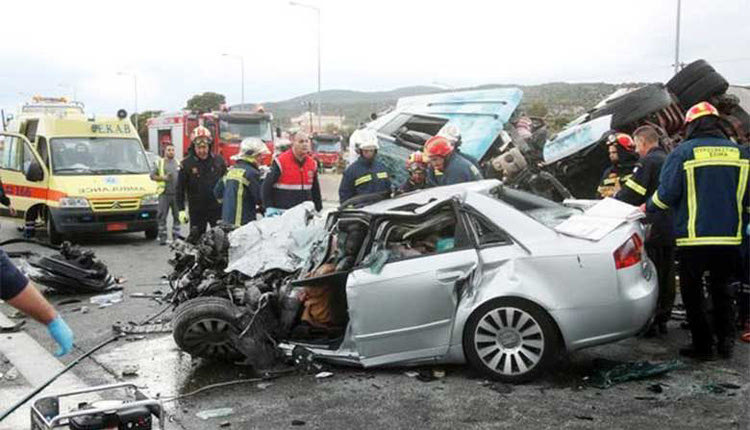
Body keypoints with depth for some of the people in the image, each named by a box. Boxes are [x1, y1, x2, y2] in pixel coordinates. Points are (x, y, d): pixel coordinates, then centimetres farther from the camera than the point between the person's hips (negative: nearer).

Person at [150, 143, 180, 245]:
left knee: (177, 216, 5)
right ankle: (162, 237, 2)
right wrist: (163, 178, -11)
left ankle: (176, 236, 13)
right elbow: (152, 175, 4)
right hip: (164, 193, -2)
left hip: (177, 193, 2)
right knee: (162, 216, -2)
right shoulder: (160, 162, 8)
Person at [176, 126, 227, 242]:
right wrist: (181, 210, -6)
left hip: (217, 209, 1)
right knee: (195, 239, 3)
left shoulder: (218, 161, 4)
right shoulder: (187, 164, -2)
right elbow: (180, 189, 0)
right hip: (196, 211, -1)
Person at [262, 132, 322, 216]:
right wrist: (269, 208, -14)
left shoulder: (312, 163, 10)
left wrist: (319, 210, 17)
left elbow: (316, 190, 19)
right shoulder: (281, 161, -6)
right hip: (282, 212, -5)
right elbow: (267, 185, -6)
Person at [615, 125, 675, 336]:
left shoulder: (647, 162, -12)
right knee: (667, 277, 12)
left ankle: (650, 323, 1)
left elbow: (629, 195, -18)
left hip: (653, 230, -8)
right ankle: (663, 320, 20)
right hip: (672, 228, 8)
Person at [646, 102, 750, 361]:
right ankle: (726, 338, 14)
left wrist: (647, 208, 8)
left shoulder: (683, 153, -8)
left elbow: (666, 195, -11)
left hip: (693, 238, -4)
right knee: (721, 287, 21)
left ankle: (703, 344, 10)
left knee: (692, 291, 8)